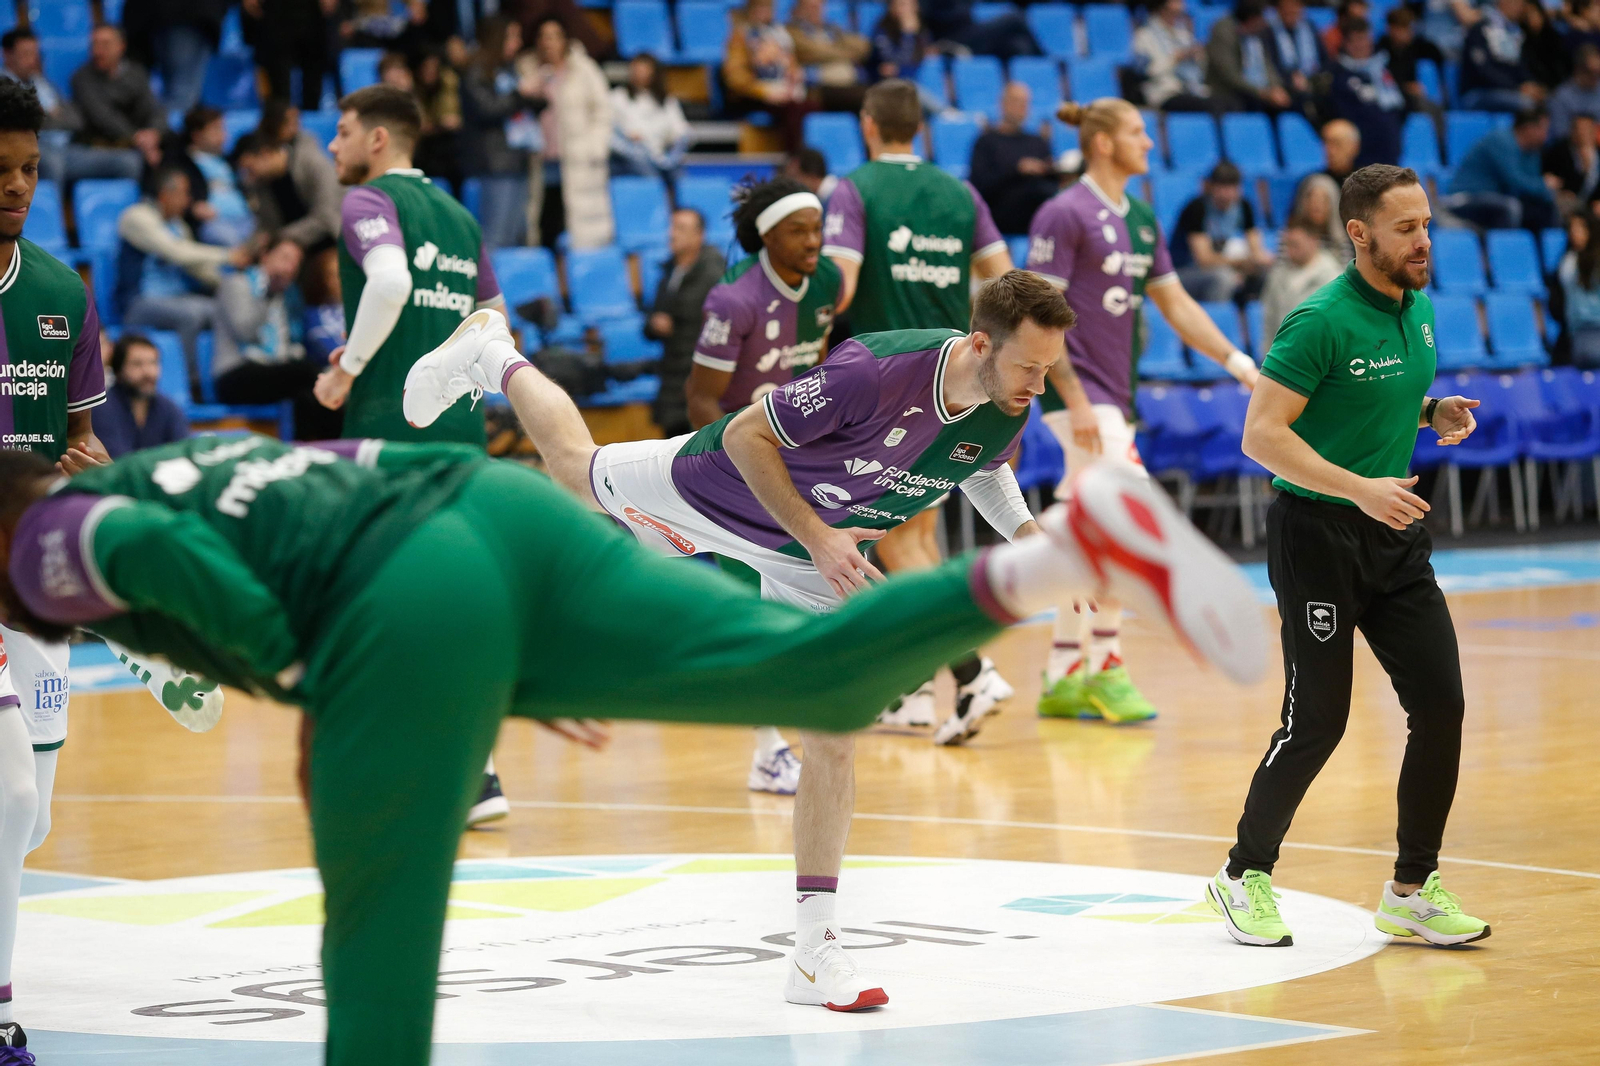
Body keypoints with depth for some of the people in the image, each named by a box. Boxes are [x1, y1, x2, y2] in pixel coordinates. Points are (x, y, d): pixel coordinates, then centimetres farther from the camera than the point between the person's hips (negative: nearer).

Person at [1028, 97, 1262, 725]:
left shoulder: (1141, 220, 14)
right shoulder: (1064, 215, -10)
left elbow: (1176, 303, 17)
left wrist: (1239, 363, 8)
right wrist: (1076, 400, -19)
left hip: (1116, 397, 8)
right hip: (1080, 391, -8)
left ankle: (1063, 680, 14)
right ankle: (1105, 665, -11)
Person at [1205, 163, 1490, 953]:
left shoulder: (1418, 308, 8)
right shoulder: (1322, 321, -18)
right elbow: (1262, 434, -21)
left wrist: (1432, 413, 3)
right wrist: (1361, 489, -28)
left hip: (1395, 538, 7)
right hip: (1319, 537, -7)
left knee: (1440, 704, 0)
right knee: (1316, 722, -4)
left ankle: (1412, 890, 12)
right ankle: (1245, 875, 16)